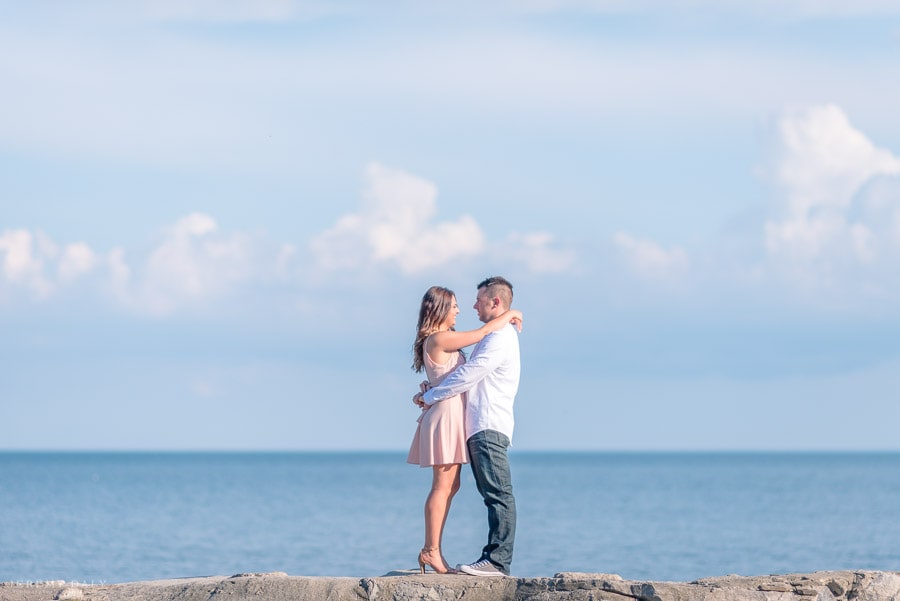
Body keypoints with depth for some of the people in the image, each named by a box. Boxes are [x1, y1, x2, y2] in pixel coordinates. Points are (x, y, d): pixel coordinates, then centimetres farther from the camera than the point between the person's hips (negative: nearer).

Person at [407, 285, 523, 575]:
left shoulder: (444, 339, 16)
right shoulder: (439, 339, -14)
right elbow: (483, 333, -13)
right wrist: (510, 314, -2)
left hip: (452, 417, 10)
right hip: (445, 414, -10)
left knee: (450, 485, 10)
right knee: (443, 486, -9)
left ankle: (431, 550, 11)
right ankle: (431, 550, -7)